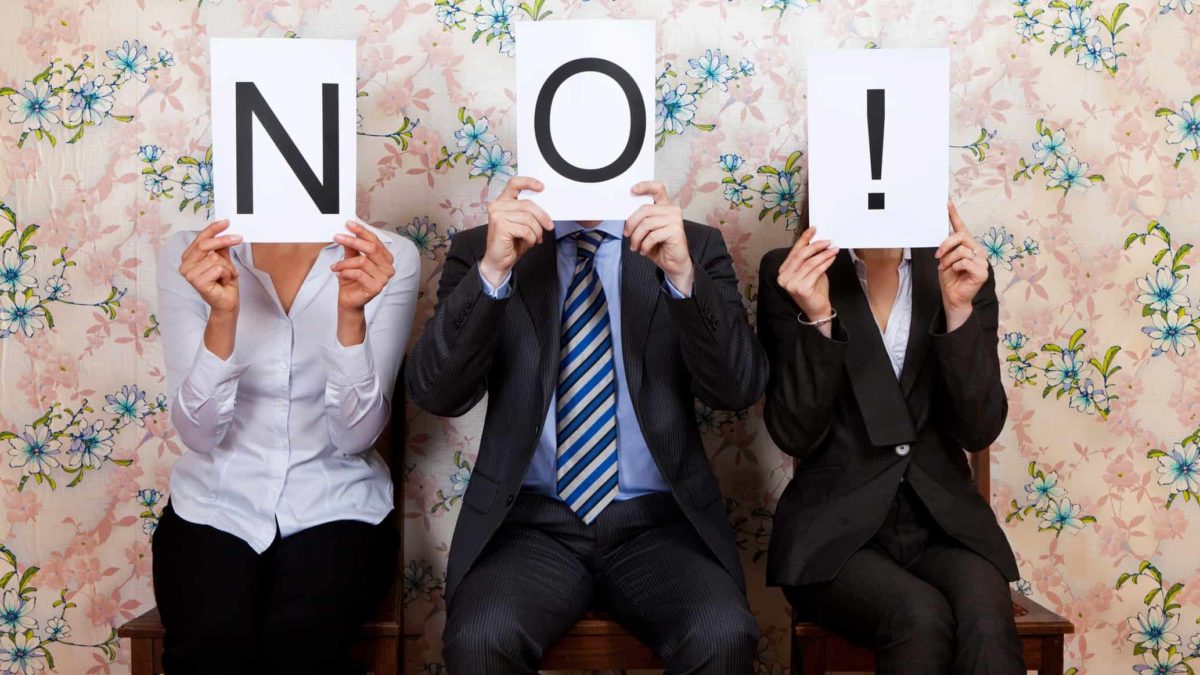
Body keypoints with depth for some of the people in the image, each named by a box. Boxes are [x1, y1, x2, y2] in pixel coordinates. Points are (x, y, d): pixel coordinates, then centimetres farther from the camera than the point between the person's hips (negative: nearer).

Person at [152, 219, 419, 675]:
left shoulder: (383, 259, -7)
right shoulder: (190, 255, -5)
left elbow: (355, 436, -11)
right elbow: (199, 433, -10)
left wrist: (351, 313, -26)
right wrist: (221, 315, -26)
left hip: (334, 506, 0)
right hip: (216, 504, 1)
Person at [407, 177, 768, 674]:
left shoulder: (694, 246, 5)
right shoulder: (478, 250, 4)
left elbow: (739, 389, -7)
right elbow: (436, 393, -8)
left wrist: (683, 273, -21)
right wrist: (491, 270, -21)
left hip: (658, 521, 1)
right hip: (533, 521, 0)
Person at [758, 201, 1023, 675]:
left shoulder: (961, 271, 5)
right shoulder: (790, 273, -2)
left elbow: (979, 430, -4)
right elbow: (796, 436, -9)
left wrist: (959, 308, -16)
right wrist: (817, 318, -21)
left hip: (943, 520, 2)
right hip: (836, 529, -2)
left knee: (986, 623, -29)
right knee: (921, 617, -29)